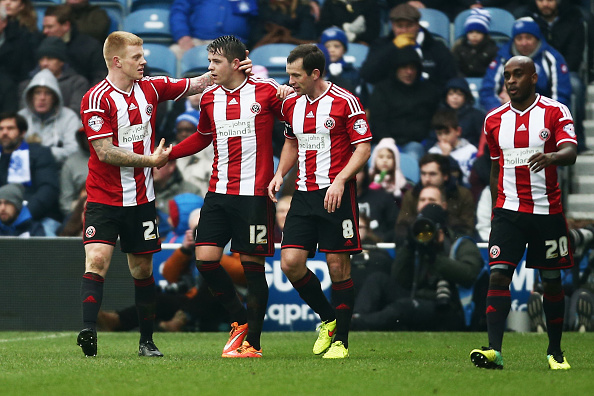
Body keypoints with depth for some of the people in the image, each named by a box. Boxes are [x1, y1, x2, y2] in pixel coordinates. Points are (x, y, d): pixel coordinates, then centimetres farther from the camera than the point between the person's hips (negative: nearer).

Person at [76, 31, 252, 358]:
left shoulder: (150, 87, 5)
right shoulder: (96, 99, -13)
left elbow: (195, 85, 15)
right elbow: (105, 152, -17)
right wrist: (150, 160, -14)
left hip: (141, 199, 5)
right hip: (104, 198, -5)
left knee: (142, 268, 10)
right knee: (97, 260, -20)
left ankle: (146, 340, 18)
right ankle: (88, 331, -23)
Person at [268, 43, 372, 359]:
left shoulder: (344, 102, -8)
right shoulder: (291, 105, 11)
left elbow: (363, 147, -7)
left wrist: (339, 181, -19)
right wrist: (280, 174, 10)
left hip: (336, 195, -6)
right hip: (303, 193, 6)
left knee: (338, 266, -3)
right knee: (290, 263, -6)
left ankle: (340, 340, 7)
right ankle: (327, 319, 16)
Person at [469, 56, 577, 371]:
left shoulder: (555, 112, -2)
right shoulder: (495, 120, 9)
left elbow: (570, 152, -17)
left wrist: (551, 157, -39)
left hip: (548, 211, -2)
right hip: (508, 211, 2)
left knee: (552, 282, 6)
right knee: (498, 275, -13)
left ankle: (555, 351, 20)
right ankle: (494, 350, -20)